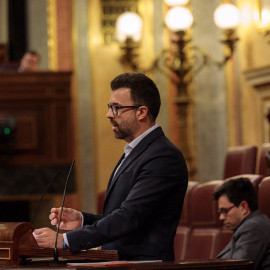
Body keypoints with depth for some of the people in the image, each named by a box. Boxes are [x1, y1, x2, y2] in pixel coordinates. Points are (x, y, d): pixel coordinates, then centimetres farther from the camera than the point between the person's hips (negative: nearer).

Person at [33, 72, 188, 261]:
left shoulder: (164, 157, -13)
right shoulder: (135, 153, 20)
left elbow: (130, 217, -21)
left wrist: (65, 240, -23)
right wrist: (82, 220, 5)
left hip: (144, 262, -9)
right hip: (118, 263, 9)